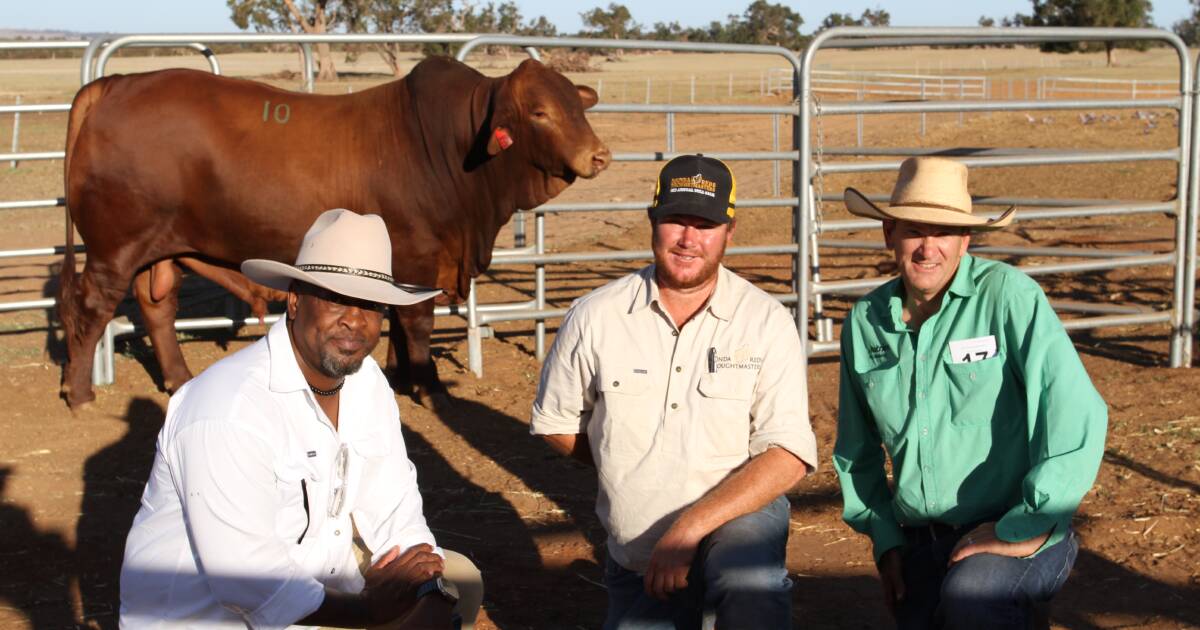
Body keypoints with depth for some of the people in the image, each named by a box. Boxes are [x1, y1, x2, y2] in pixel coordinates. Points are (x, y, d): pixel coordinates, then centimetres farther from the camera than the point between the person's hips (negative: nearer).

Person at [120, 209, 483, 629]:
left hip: (312, 584, 8)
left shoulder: (367, 382, 0)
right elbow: (244, 577, -26)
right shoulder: (232, 407, -25)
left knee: (459, 580, 6)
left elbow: (395, 513, 3)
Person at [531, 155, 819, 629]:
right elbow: (555, 423, 9)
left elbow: (789, 457, -17)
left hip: (738, 516, -3)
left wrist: (689, 528, -26)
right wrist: (627, 469, 0)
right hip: (635, 551, 3)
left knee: (748, 590, -35)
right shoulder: (594, 317, -5)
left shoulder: (767, 323, -10)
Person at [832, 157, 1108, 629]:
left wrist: (1026, 526, -20)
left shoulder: (1007, 295, -12)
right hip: (922, 544, 6)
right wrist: (884, 537, 11)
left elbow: (1076, 414, -21)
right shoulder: (865, 322, 5)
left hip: (1020, 536, -6)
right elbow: (856, 449, 19)